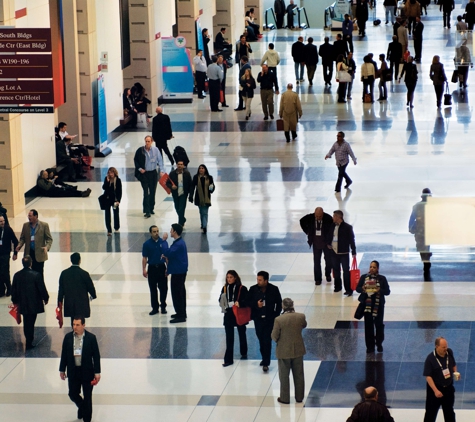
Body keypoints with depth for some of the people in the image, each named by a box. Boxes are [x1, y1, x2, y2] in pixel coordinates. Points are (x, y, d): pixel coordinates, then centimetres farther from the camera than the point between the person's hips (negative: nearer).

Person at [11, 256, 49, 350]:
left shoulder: (17, 275, -4)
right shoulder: (36, 275, -17)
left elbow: (14, 290, 6)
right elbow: (42, 288, -10)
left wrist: (15, 301, 22)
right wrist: (45, 298, 7)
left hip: (23, 304, 4)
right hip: (34, 304, -4)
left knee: (26, 323, 17)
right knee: (31, 323, 2)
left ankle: (29, 341, 28)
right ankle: (29, 343, 4)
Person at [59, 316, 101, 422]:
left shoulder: (91, 338, -10)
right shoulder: (68, 337, -3)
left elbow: (96, 356, -6)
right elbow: (64, 354, 5)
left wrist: (97, 372, -8)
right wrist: (62, 370, 7)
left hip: (87, 372, -3)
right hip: (73, 371, 3)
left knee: (87, 397, 5)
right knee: (73, 394, 11)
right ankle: (82, 407, 42)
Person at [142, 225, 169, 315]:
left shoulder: (163, 242, -1)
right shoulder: (147, 244, -3)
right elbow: (144, 258, -1)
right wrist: (144, 270, -7)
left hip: (162, 267, 1)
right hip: (152, 268, 0)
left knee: (163, 288, 4)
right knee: (153, 289, 6)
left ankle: (163, 306, 18)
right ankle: (155, 308, 15)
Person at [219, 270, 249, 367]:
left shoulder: (242, 289, -11)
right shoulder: (225, 288, 1)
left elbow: (247, 301, -12)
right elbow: (221, 300, 7)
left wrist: (239, 303, -30)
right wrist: (223, 305, -15)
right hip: (228, 315, 2)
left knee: (242, 334, 18)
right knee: (229, 338, -1)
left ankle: (243, 353, 39)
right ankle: (228, 359, -1)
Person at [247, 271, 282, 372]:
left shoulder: (274, 289, -8)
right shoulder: (253, 289, -4)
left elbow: (279, 303, 2)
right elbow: (248, 302, 4)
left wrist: (276, 315, -3)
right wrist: (256, 305, -17)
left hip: (270, 319, -3)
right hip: (258, 318, 3)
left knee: (267, 340, -7)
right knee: (261, 340, 12)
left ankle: (266, 363, -5)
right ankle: (265, 358, 31)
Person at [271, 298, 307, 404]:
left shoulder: (279, 320, -22)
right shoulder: (301, 316, -12)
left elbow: (274, 336, -16)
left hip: (284, 351, -3)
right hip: (298, 350, 3)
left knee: (284, 376, 12)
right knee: (298, 375, 17)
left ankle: (285, 398, 20)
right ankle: (299, 397, 26)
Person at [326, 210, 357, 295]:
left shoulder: (347, 227, -11)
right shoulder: (332, 226, 5)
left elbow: (351, 240, -8)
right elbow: (328, 236, 23)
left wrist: (353, 252, -10)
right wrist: (328, 244, 11)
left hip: (344, 253, -6)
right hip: (334, 252, 6)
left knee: (346, 271, -4)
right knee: (336, 270, 15)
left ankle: (348, 289, -1)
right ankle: (337, 286, 29)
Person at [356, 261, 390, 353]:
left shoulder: (382, 278, -1)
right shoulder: (364, 277, 2)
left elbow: (387, 291, -2)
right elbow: (357, 288, 6)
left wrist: (380, 290, -21)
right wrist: (362, 289, -16)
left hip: (378, 305, -1)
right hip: (367, 304, 1)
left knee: (379, 324, 7)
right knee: (368, 325, 4)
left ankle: (379, 343, 27)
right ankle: (370, 346, 12)